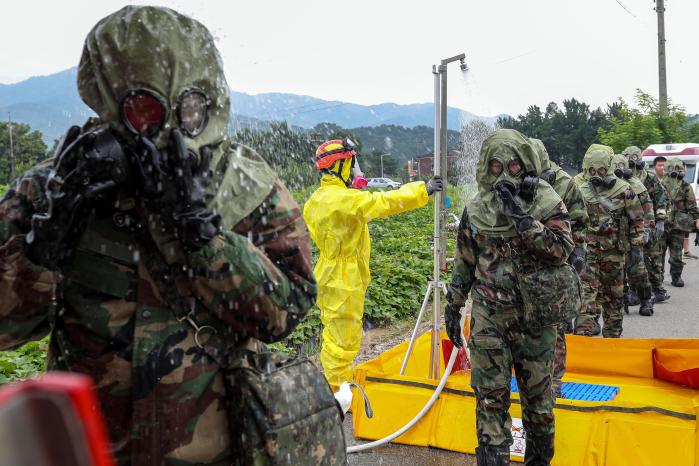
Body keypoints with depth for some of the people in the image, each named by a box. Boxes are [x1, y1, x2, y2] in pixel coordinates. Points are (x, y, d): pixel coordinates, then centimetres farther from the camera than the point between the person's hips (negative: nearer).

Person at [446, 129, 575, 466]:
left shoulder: (547, 203, -5)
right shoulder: (476, 209, 2)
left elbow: (563, 249, -17)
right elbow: (464, 263, 10)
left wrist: (523, 219, -24)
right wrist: (453, 306, 12)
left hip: (535, 316, -1)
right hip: (489, 315, 1)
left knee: (537, 389, 13)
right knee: (490, 393, 1)